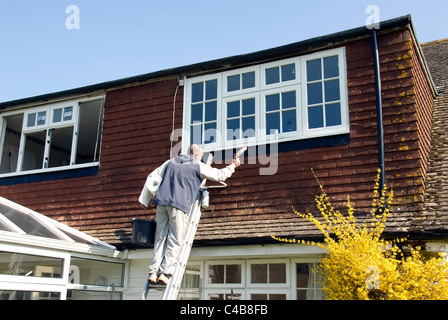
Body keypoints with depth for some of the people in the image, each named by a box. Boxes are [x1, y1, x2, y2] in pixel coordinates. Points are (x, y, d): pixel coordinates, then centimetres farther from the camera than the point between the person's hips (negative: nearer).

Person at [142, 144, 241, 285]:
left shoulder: (170, 162, 24)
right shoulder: (198, 166, 8)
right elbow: (219, 175, 12)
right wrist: (233, 166, 28)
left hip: (161, 202, 5)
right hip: (178, 204, -5)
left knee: (160, 239, 6)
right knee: (175, 241, -2)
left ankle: (153, 272, -2)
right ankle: (164, 273, -10)